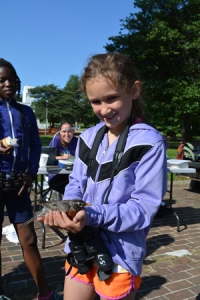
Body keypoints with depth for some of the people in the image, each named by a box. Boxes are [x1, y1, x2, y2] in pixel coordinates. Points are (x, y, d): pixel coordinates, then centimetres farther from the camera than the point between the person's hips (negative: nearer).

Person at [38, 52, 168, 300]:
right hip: (80, 247, 5)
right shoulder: (88, 138, 2)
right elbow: (76, 184, 6)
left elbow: (143, 208, -18)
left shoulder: (150, 144, -16)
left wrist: (92, 216, -30)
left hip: (120, 256, -5)